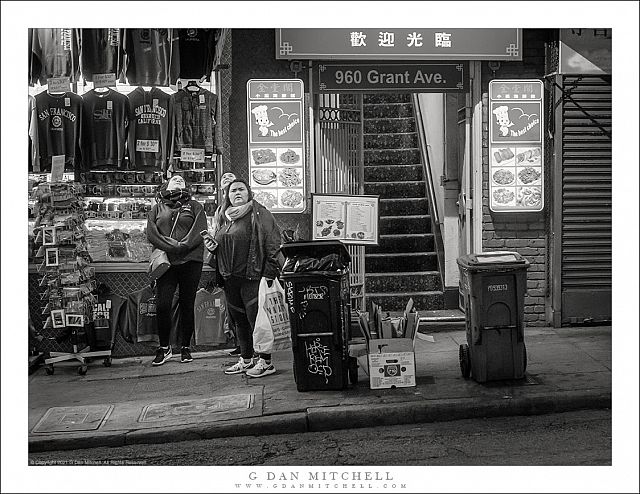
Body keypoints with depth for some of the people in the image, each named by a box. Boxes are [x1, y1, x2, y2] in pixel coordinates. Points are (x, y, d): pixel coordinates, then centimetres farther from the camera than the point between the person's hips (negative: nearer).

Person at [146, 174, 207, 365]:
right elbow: (151, 233, 3)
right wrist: (171, 246, -12)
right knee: (162, 305, -7)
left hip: (190, 261, -1)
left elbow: (200, 231, -1)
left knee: (187, 305, 1)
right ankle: (164, 348, 7)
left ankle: (185, 348, 11)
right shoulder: (157, 209, 17)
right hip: (166, 262, 1)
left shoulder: (194, 206, 13)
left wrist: (182, 247, -15)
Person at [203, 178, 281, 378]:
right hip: (230, 278, 7)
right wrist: (212, 246, 5)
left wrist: (269, 273, -17)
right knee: (239, 319, 13)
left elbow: (273, 245, -11)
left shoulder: (260, 214, -5)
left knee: (256, 317, -6)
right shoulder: (224, 218, 17)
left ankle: (265, 361, 3)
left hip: (252, 276, -7)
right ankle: (246, 359, 24)